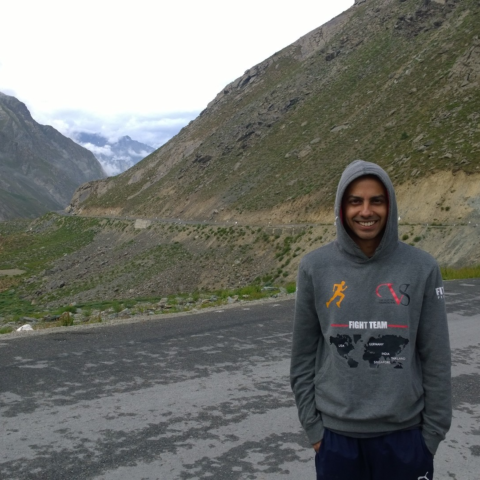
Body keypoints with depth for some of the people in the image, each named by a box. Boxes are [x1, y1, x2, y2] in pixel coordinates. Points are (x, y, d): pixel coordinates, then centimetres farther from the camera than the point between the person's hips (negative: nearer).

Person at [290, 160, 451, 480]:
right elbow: (303, 355, 0)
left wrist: (433, 431, 0)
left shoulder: (421, 268, -6)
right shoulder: (315, 268, -5)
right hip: (336, 434, 1)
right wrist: (311, 423, 0)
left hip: (404, 433, 0)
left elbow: (436, 359, -2)